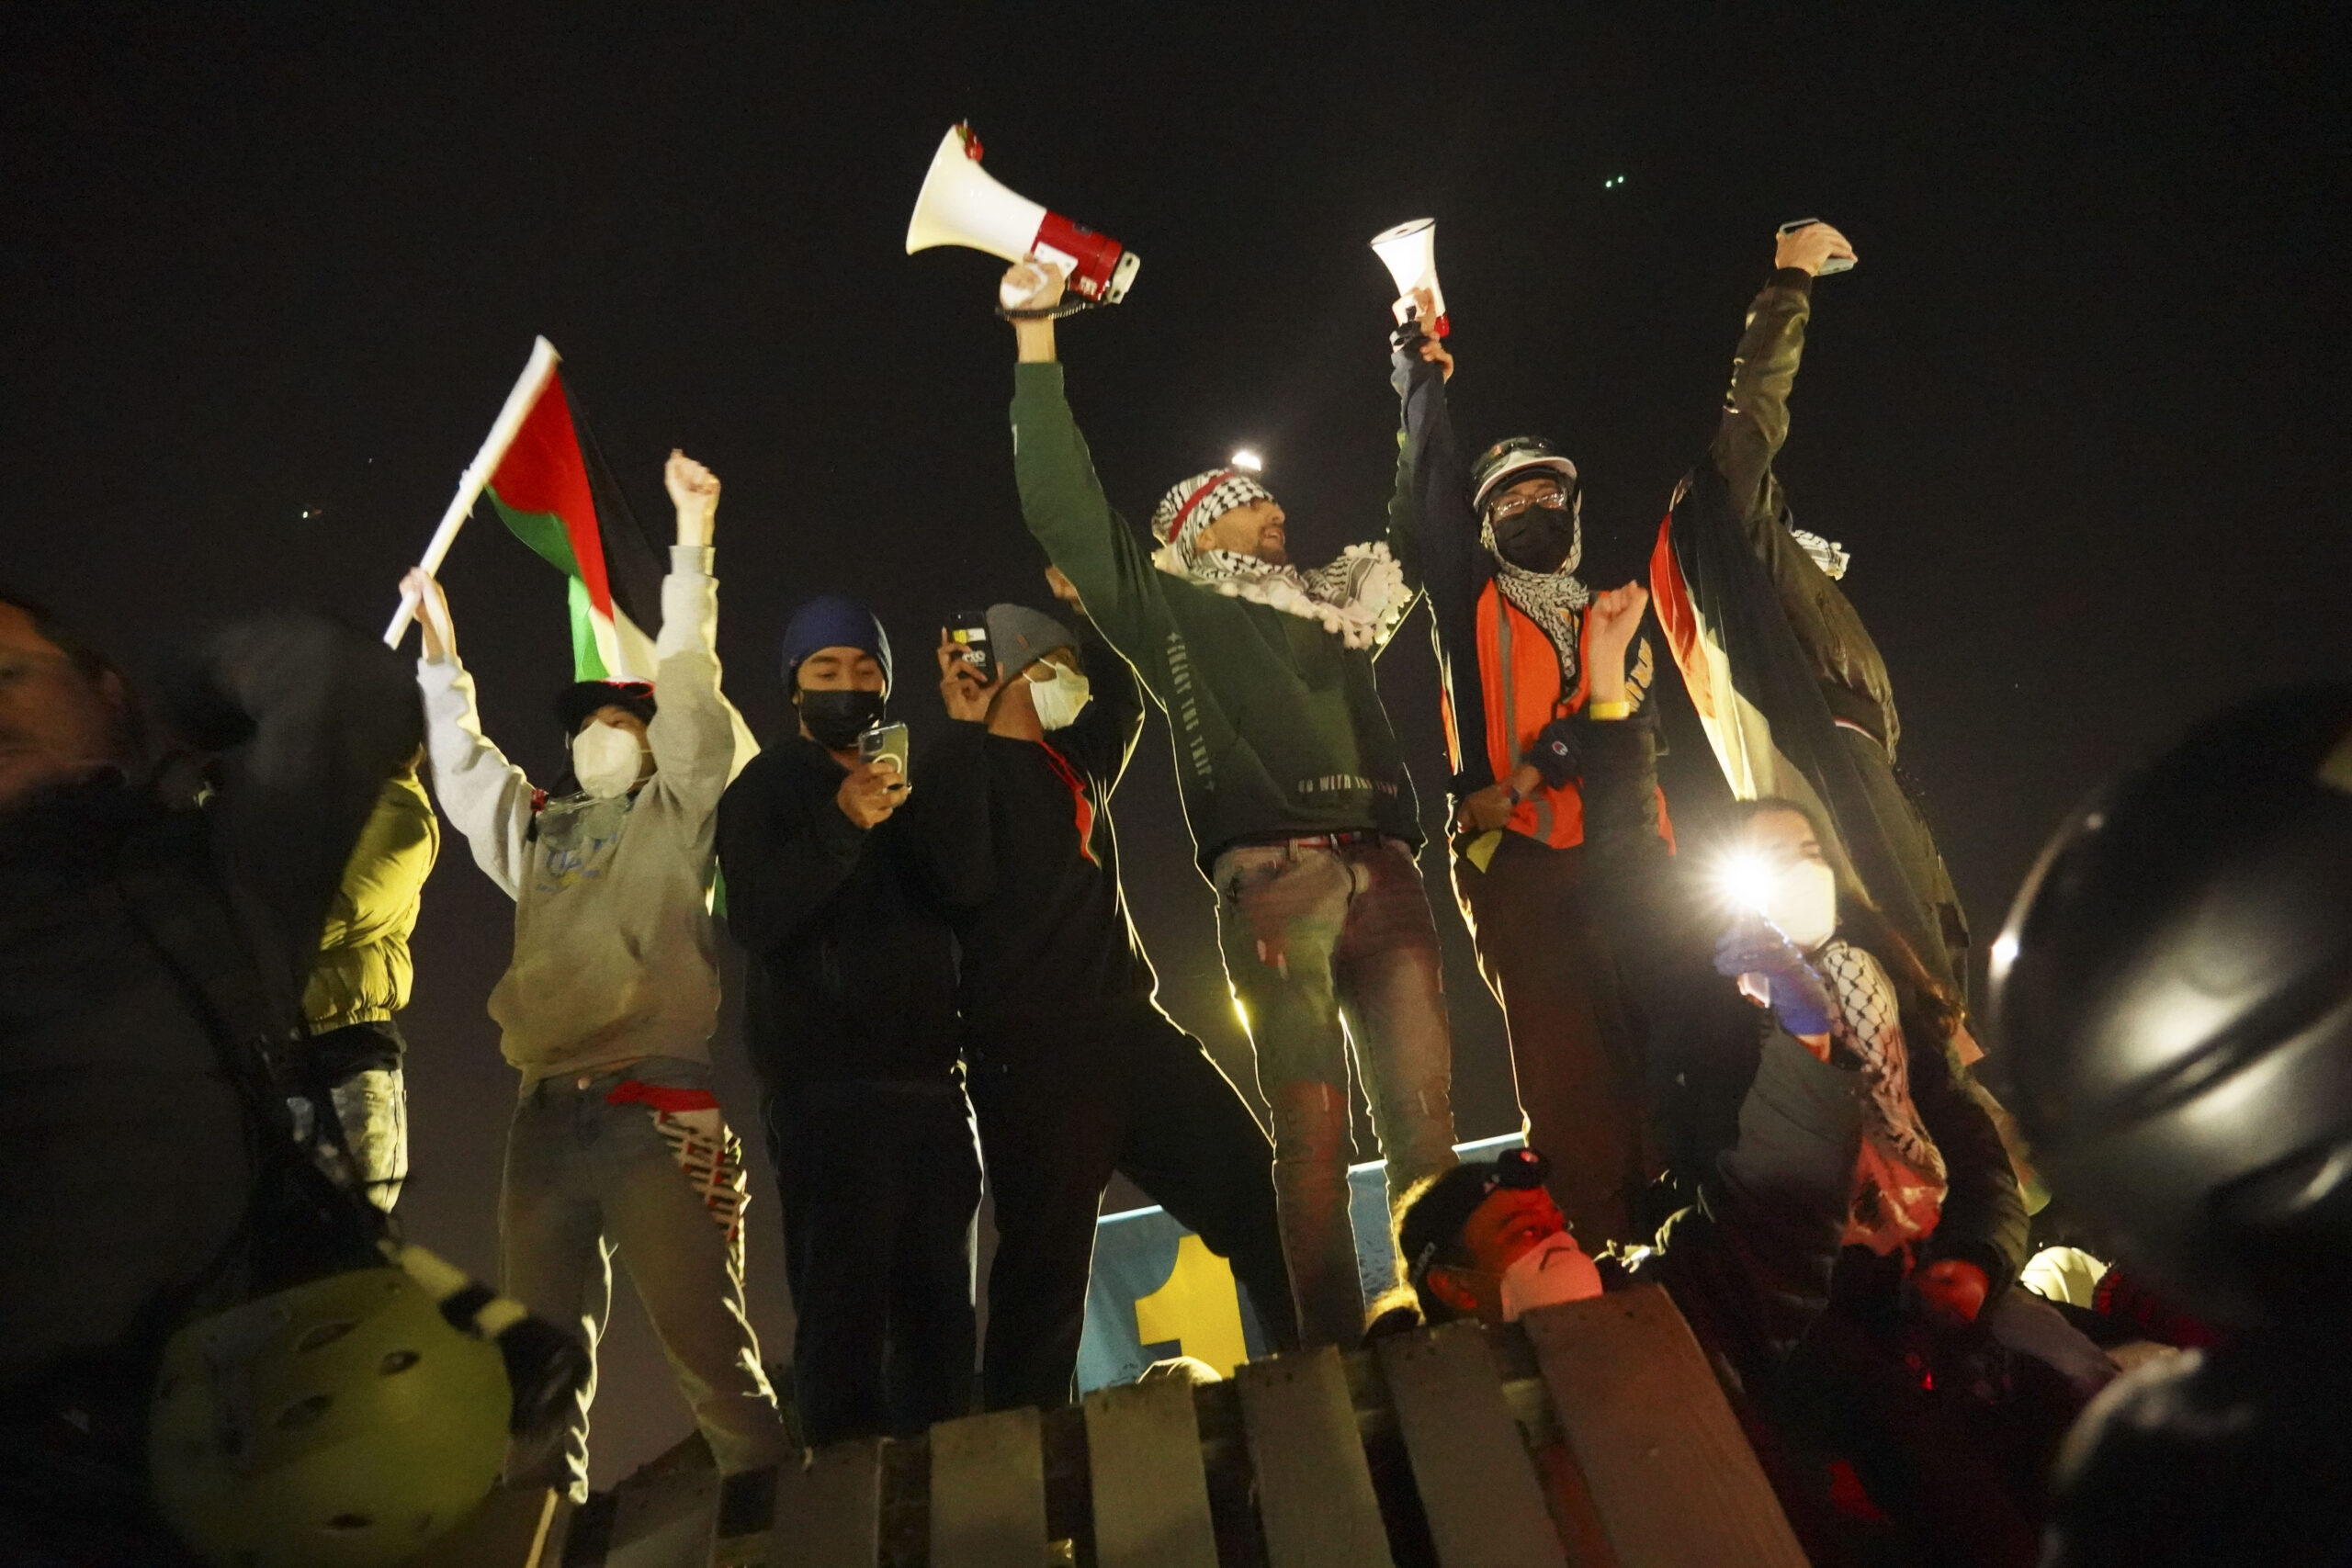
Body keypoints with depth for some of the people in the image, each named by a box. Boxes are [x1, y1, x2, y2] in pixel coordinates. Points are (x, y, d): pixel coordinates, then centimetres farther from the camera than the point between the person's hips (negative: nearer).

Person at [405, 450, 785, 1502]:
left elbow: (690, 683, 3)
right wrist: (441, 655, 34)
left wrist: (692, 537, 0)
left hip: (660, 1106, -5)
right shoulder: (534, 830, 25)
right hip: (548, 1112, 6)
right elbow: (460, 765, 34)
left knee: (707, 1346, -8)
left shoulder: (676, 810, 10)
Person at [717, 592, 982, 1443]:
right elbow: (755, 919, -7)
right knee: (844, 1316, -9)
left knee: (939, 1318, 4)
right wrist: (842, 823, -22)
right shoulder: (766, 789, 8)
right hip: (827, 1090, -4)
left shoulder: (920, 777, 18)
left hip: (930, 1081, 4)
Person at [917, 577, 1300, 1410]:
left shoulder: (1075, 758, 18)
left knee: (1260, 1199, 4)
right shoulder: (965, 768, -3)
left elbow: (1125, 699, 36)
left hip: (1128, 1027, 7)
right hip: (1035, 1057, -7)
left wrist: (1079, 614, 26)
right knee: (1047, 1265, -4)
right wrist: (967, 732, -14)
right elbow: (965, 884, -19)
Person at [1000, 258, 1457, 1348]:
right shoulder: (1169, 607, 13)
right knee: (1310, 1134, -5)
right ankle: (1335, 1353, 2)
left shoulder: (1338, 602, 27)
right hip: (1269, 880, -5)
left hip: (1382, 871, 5)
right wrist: (1037, 339, 5)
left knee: (1423, 1121, 1)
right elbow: (1059, 505, 6)